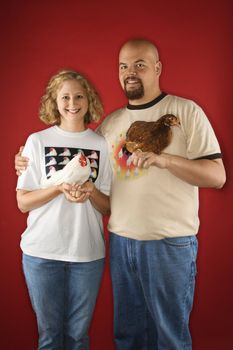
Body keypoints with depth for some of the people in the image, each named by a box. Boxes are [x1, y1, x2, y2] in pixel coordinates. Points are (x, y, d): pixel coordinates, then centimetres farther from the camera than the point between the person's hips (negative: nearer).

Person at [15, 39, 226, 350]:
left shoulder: (186, 111, -5)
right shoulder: (110, 122, 10)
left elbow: (217, 176, -11)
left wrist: (164, 158, -25)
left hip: (170, 244, -4)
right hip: (120, 242, 5)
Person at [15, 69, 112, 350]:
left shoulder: (101, 145, 3)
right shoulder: (38, 141, 0)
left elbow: (108, 207, 5)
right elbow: (22, 202, -2)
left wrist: (91, 191, -16)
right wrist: (60, 187, -18)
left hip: (88, 252, 1)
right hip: (43, 252, -1)